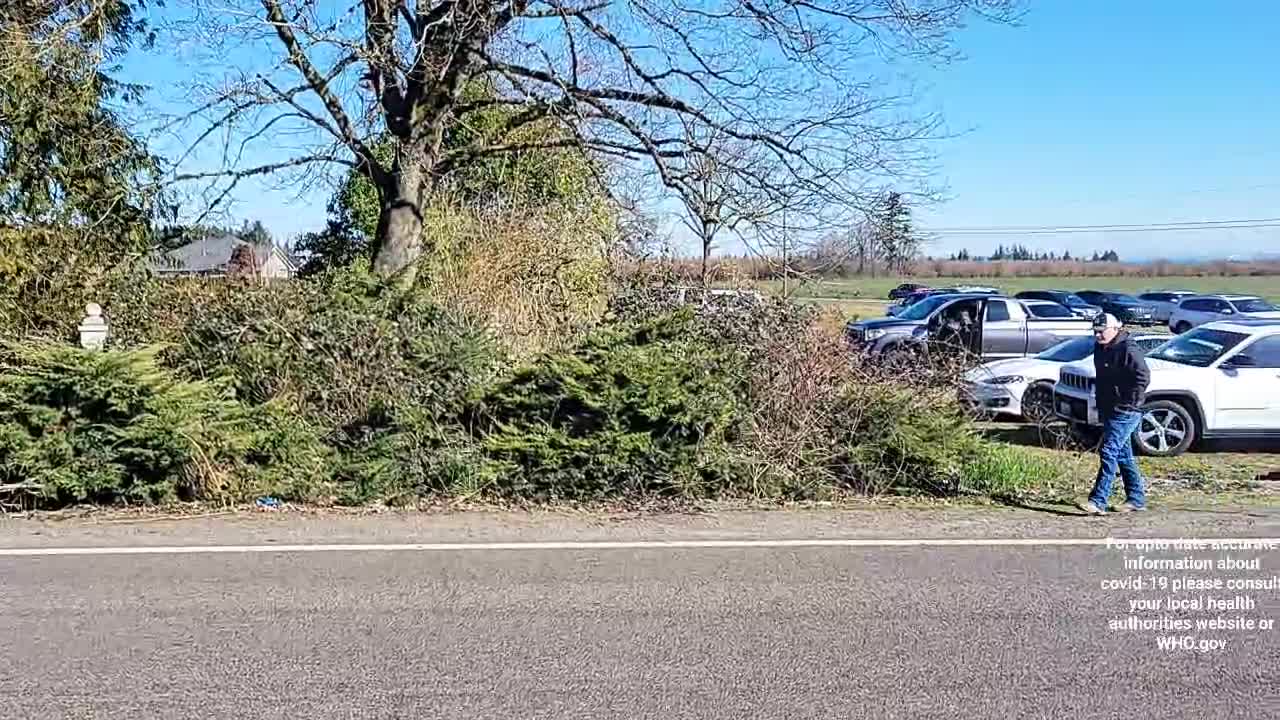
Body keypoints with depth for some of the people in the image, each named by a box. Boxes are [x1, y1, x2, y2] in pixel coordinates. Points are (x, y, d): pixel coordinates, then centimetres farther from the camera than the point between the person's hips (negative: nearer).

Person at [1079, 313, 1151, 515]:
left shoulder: (1128, 349, -16)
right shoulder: (1100, 349, 12)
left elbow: (1143, 377, -21)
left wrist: (1129, 402, -18)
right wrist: (1101, 406, 20)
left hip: (1125, 413, -10)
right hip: (1110, 411, 10)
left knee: (1109, 452, -14)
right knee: (1123, 455, 15)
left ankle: (1098, 501, -15)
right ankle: (1136, 498, 24)